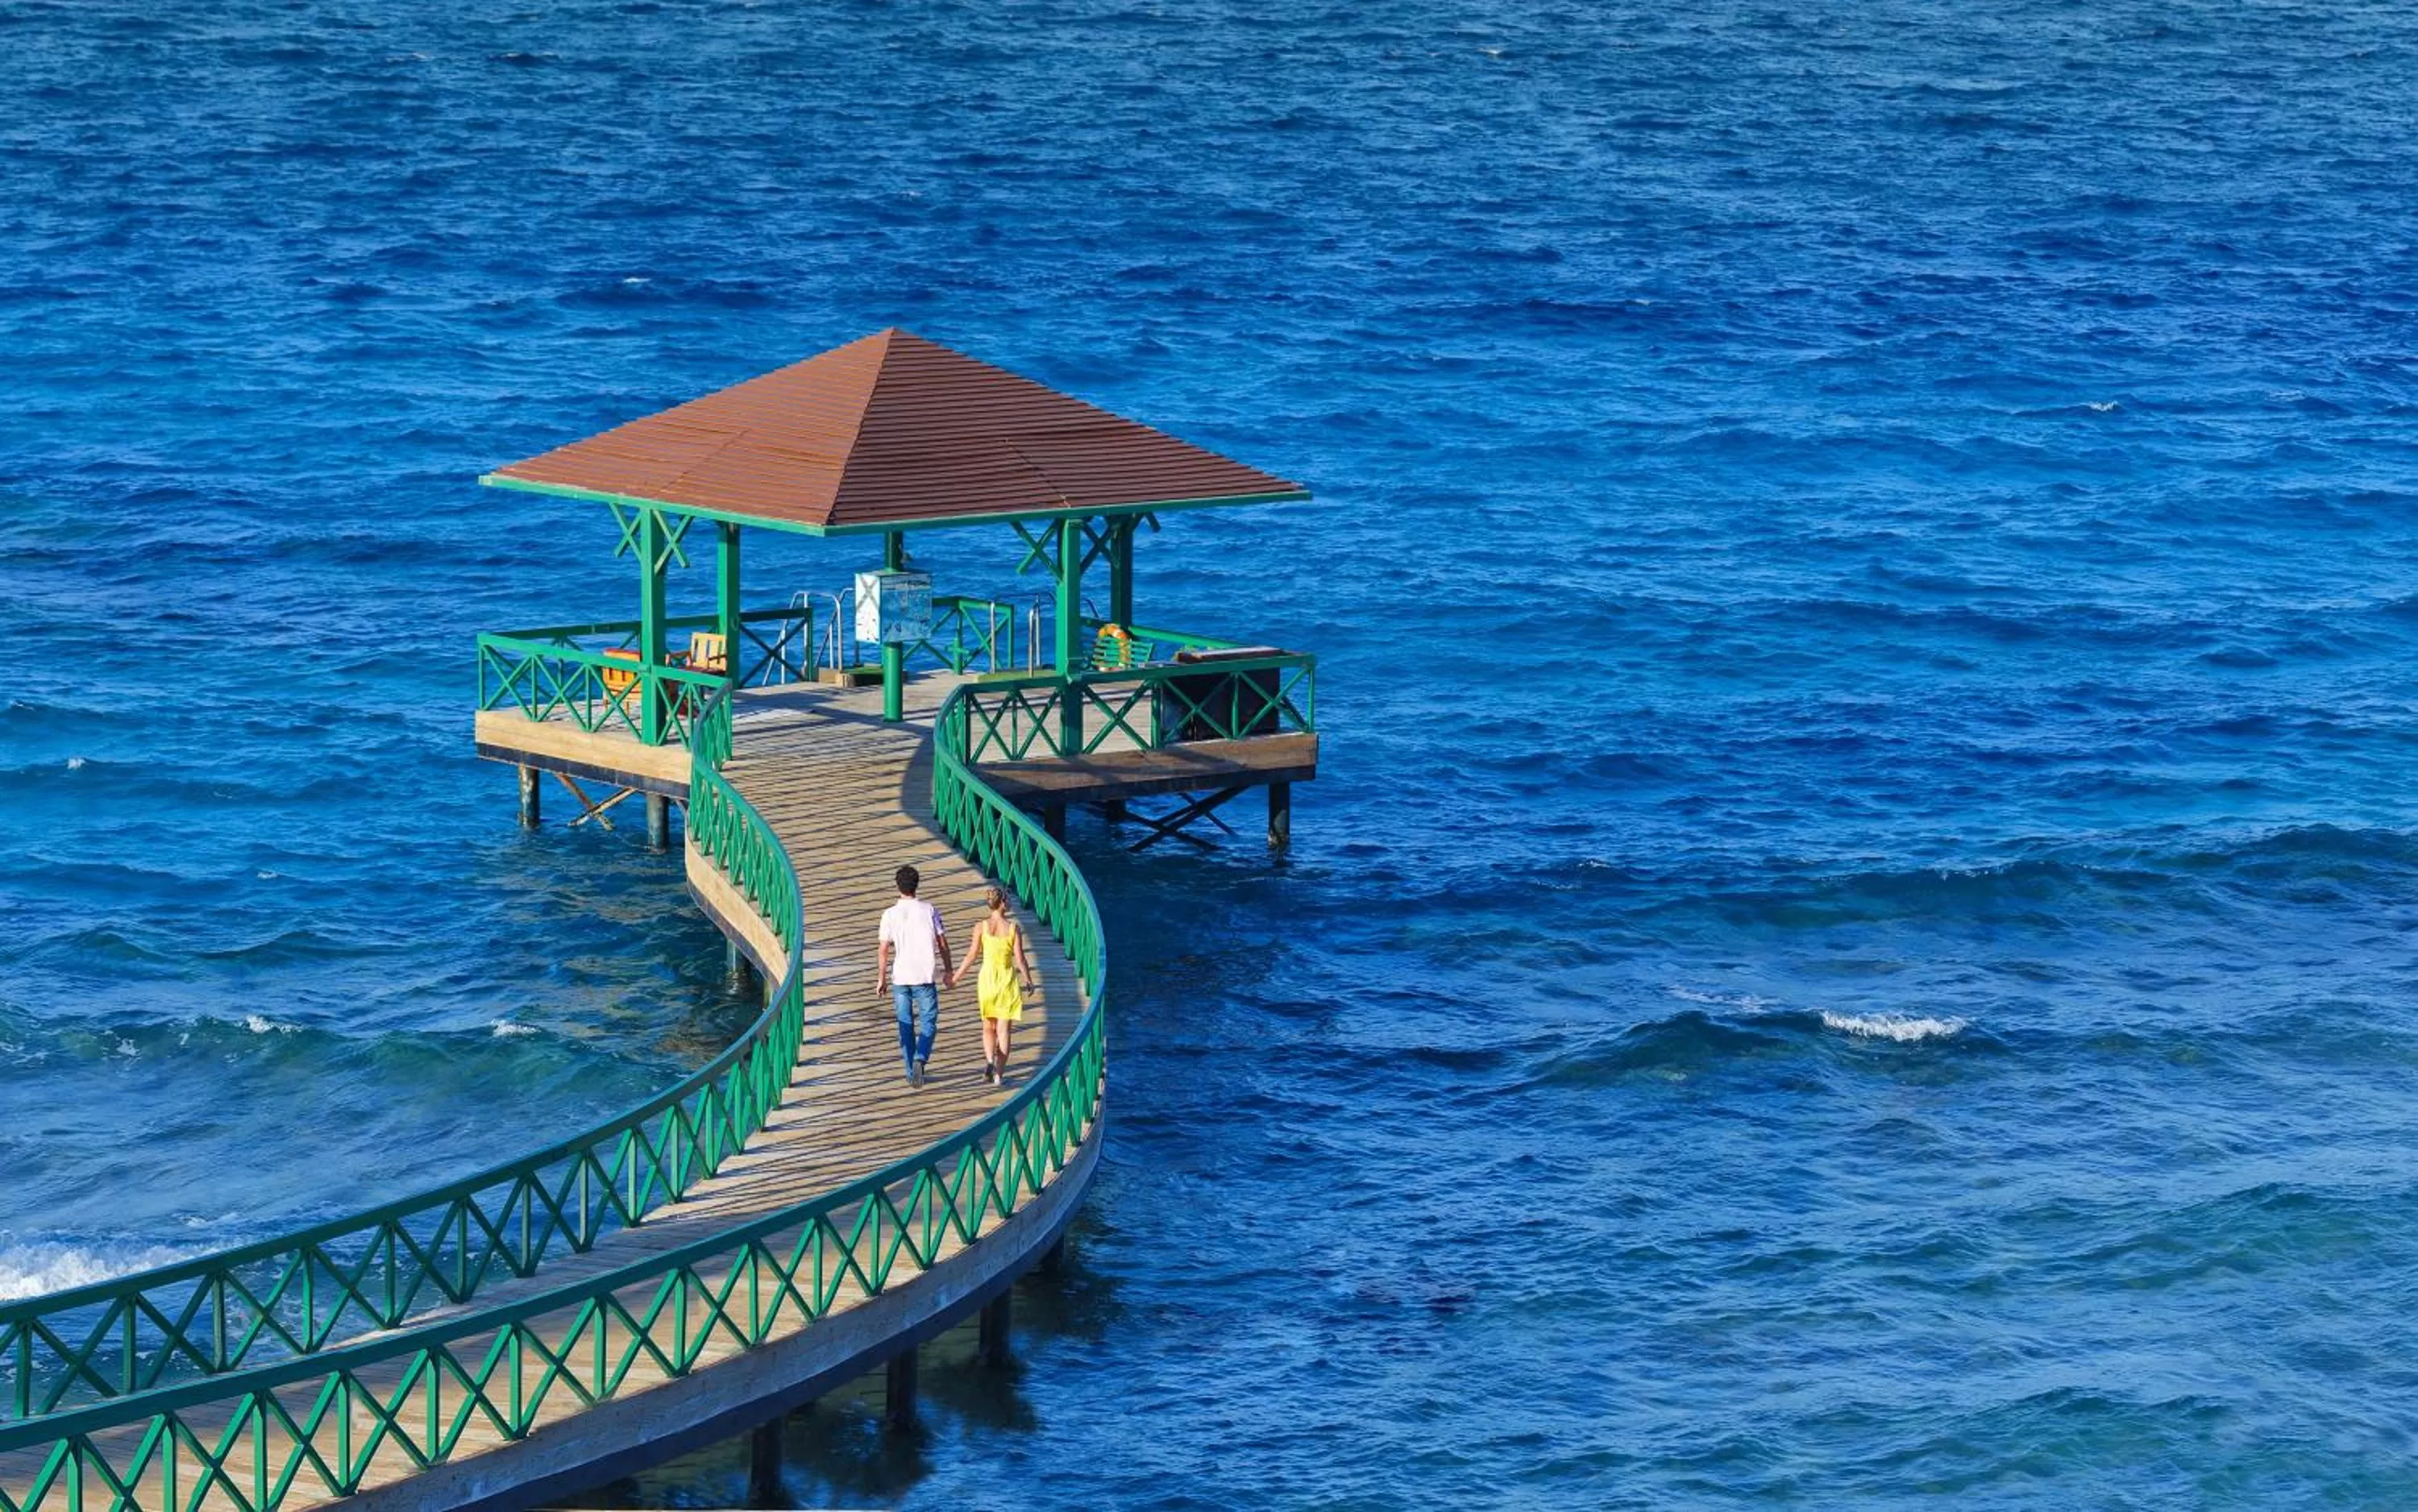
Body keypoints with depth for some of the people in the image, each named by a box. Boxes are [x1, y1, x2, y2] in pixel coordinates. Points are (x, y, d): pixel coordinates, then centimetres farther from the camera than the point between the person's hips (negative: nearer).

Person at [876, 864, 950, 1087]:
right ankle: (920, 1059, -19)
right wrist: (948, 971, 11)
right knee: (929, 1022, 6)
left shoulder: (890, 914, -3)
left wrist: (881, 979, 5)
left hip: (900, 977, 1)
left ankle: (911, 1072, 12)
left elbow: (884, 949, -3)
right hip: (925, 976, -1)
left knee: (905, 1025, 10)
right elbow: (942, 943, 0)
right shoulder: (929, 911, -2)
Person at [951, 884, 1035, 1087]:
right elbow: (1020, 958, -8)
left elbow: (972, 955, -4)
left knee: (989, 1027, 16)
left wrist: (957, 975, 10)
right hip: (1008, 979, -1)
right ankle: (999, 1074, 5)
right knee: (1003, 1029, 7)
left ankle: (990, 1061, -10)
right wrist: (1028, 980, 7)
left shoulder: (981, 927, -7)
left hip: (988, 978, 1)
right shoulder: (1014, 928, -9)